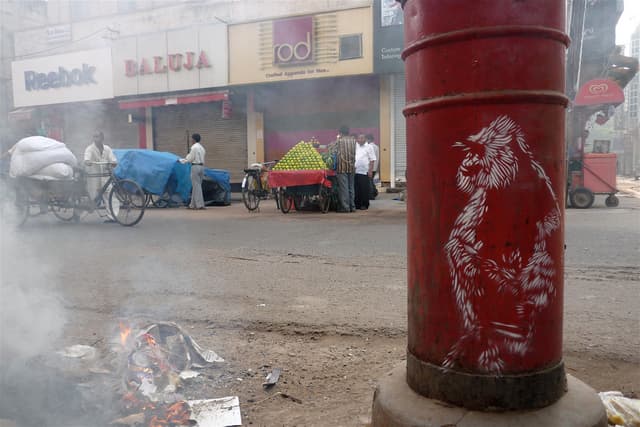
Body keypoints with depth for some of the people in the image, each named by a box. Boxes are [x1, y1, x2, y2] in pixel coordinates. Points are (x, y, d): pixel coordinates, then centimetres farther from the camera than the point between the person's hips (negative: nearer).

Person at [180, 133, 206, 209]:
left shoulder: (194, 147, -10)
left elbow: (190, 159, -10)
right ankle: (193, 204, 15)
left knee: (196, 186, -5)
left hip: (195, 166, -8)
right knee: (196, 186, 11)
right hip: (202, 166, 8)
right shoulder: (202, 147, 15)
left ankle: (200, 204, -6)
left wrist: (181, 160, 6)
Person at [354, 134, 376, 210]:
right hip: (355, 172, 4)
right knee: (356, 189, 3)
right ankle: (357, 204, 12)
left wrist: (370, 171, -9)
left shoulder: (368, 147, 4)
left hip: (364, 172, -3)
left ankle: (364, 205, 6)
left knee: (365, 189, -2)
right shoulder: (355, 147, 16)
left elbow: (372, 160, -1)